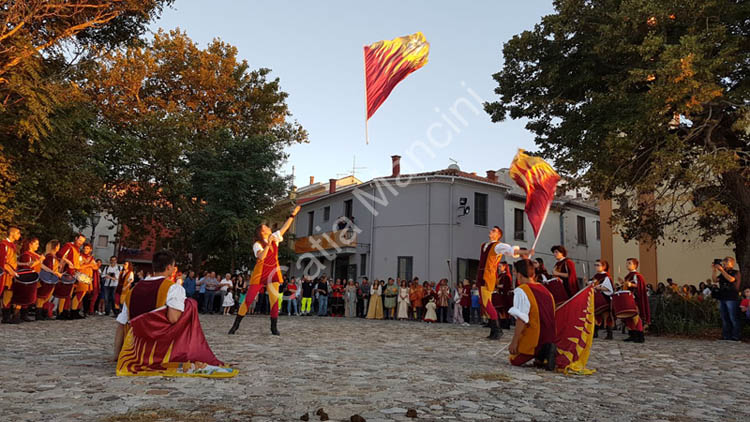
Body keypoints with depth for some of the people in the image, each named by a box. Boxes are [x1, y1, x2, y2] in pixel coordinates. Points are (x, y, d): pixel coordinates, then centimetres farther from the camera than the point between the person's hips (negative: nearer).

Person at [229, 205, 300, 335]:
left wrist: (293, 214, 8)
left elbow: (285, 227, 10)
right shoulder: (257, 244, -9)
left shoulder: (274, 237, 7)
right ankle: (236, 325, 5)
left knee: (274, 300, -3)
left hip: (273, 273, 4)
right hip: (259, 274, -4)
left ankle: (274, 327, 5)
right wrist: (268, 243, -29)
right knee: (248, 299, -5)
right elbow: (261, 256, -27)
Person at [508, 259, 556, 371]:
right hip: (550, 338, 7)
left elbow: (521, 320, -20)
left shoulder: (521, 291, -14)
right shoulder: (545, 290, 10)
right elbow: (551, 317, 17)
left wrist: (514, 342, -15)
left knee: (515, 360, 12)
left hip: (534, 338, -7)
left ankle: (541, 355, -12)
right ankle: (545, 352, 1)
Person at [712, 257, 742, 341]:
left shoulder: (736, 272, 0)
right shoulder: (722, 274, 17)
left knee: (733, 318, -6)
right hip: (722, 298, 6)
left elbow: (731, 279, -20)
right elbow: (715, 280, 6)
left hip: (732, 299, -6)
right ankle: (726, 336, 12)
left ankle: (735, 337, -2)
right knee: (725, 319, 8)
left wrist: (721, 270, -20)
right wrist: (714, 270, -1)